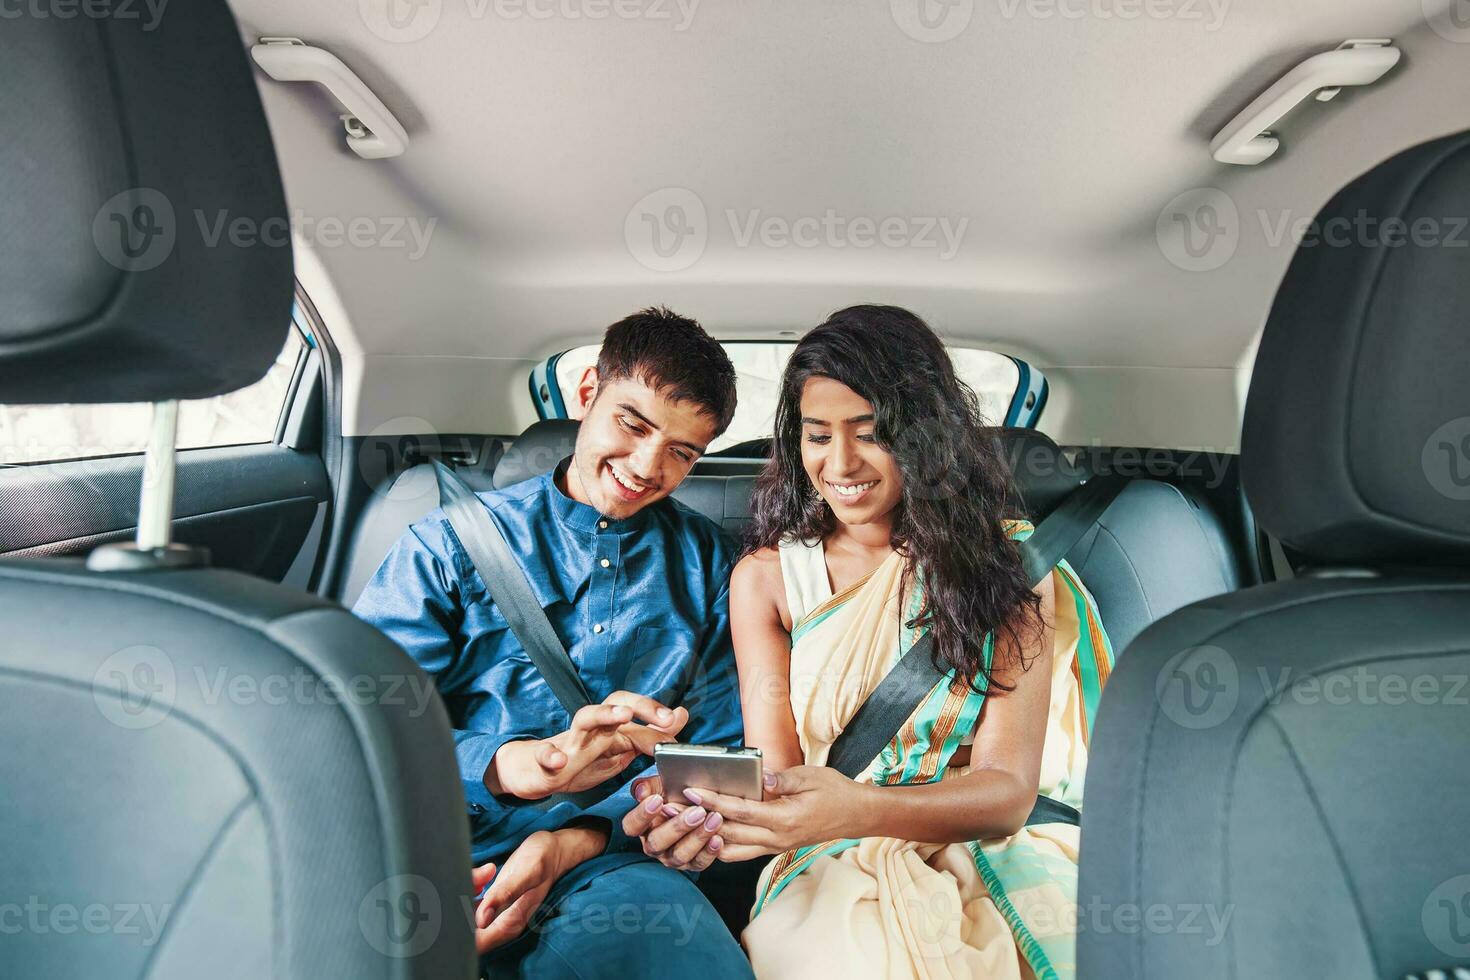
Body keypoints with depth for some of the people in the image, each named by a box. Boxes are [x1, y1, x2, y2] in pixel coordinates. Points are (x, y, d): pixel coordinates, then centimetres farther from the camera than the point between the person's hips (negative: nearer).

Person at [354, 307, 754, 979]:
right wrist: (520, 765, -25)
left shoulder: (705, 559, 11)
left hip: (607, 859, 1)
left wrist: (574, 840, -10)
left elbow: (718, 746, 7)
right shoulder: (449, 545, 6)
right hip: (443, 856, -1)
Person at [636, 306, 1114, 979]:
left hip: (992, 852, 2)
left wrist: (857, 810, -30)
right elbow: (773, 775, -1)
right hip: (838, 870, -1)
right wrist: (712, 812, -27)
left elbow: (1009, 790, -9)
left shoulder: (1006, 559, -1)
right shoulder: (766, 576, 3)